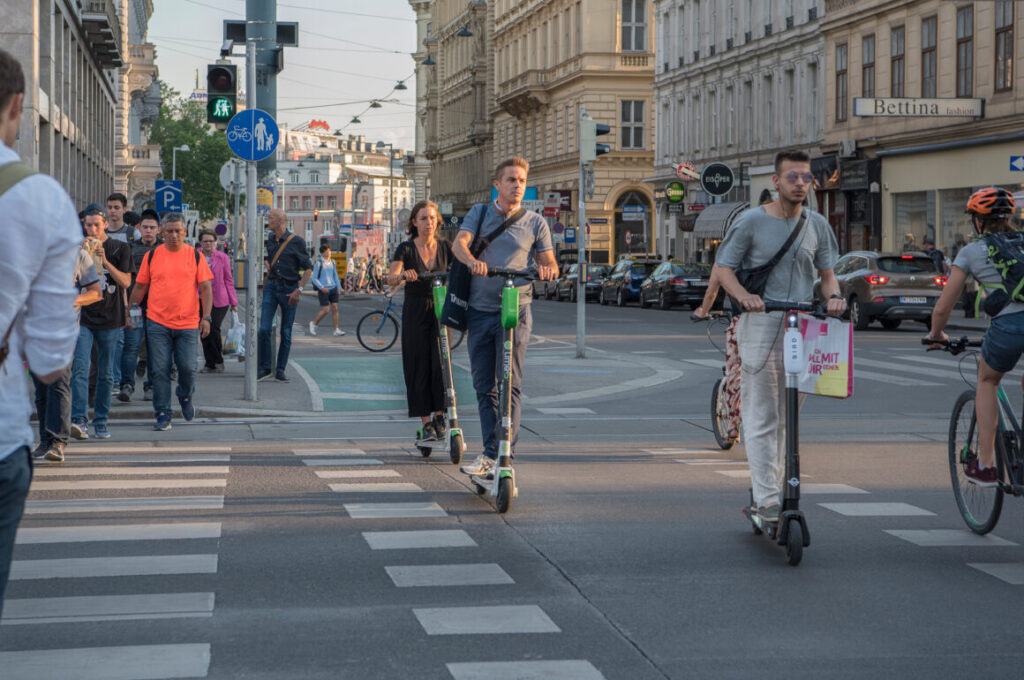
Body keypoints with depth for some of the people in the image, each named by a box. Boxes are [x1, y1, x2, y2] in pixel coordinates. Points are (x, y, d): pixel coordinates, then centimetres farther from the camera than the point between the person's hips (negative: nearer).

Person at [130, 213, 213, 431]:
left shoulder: (195, 256, 3)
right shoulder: (152, 256, 5)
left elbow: (206, 288, 3)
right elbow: (140, 287, 12)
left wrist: (206, 317, -6)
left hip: (188, 323, -1)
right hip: (157, 323, 1)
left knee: (188, 367, -3)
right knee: (159, 370, -2)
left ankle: (185, 397, 28)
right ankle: (163, 414, 6)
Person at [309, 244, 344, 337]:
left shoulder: (332, 262, 11)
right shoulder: (319, 263, -6)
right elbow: (314, 278, -7)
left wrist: (339, 288, 16)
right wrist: (321, 287, -19)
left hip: (333, 288, 5)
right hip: (323, 290, -5)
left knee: (335, 308, -2)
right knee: (325, 310, -8)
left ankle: (336, 329, 0)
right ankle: (314, 324, 14)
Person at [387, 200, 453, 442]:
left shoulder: (445, 248, 6)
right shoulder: (406, 249, -1)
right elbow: (391, 279, -14)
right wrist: (403, 275, -36)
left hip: (441, 311, 1)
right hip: (415, 314, -1)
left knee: (441, 363, -11)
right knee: (419, 367, -1)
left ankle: (439, 417, 6)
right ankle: (426, 424, 6)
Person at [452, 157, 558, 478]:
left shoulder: (535, 223, 8)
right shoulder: (479, 213, 10)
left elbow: (549, 264, 8)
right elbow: (459, 243, -6)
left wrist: (547, 269, -18)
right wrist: (472, 260, -29)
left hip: (515, 310, -2)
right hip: (479, 310, 2)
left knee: (510, 384, -10)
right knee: (484, 386, 6)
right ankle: (489, 453, 14)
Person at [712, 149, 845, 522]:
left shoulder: (817, 225, 11)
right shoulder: (751, 221, -1)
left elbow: (827, 273, 17)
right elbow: (723, 267, 0)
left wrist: (834, 296, -6)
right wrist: (743, 294, -19)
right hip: (760, 325, -4)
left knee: (786, 416, 10)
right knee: (762, 417, -7)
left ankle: (770, 487, 21)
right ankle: (767, 499, -9)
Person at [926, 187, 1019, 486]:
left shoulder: (971, 252, 15)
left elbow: (943, 308, 16)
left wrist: (936, 336, 35)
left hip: (1008, 326, -3)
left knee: (987, 381, 27)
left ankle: (985, 465, 22)